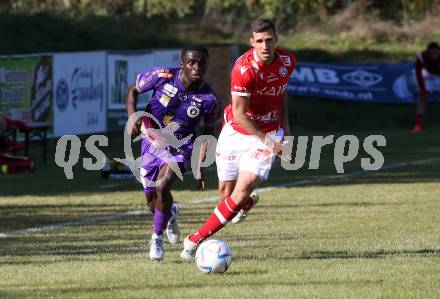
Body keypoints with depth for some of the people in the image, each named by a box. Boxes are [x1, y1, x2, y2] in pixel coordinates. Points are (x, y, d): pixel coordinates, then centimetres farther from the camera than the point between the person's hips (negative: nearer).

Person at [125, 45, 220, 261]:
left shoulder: (209, 99, -19)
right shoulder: (163, 76, -21)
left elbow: (208, 131, -2)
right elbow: (132, 91, -4)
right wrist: (132, 117, -21)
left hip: (179, 148, -2)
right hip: (151, 141, 2)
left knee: (163, 187, -24)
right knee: (152, 199, 8)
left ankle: (157, 238, -2)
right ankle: (170, 213, 46)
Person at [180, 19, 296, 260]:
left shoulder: (288, 62, -7)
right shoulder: (243, 69, -25)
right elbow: (239, 114, -21)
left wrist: (284, 125, 9)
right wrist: (268, 141, -19)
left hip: (268, 134, 2)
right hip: (236, 132, -2)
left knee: (242, 192, -14)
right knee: (225, 189, 11)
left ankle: (196, 239, -7)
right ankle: (245, 203, 50)